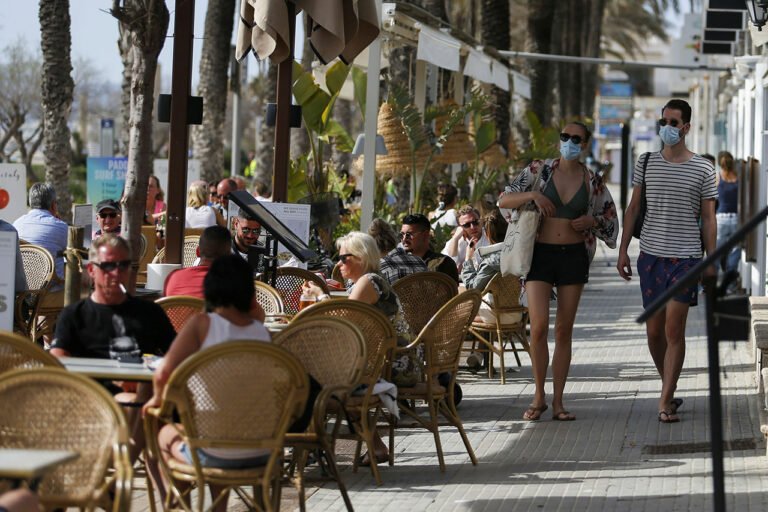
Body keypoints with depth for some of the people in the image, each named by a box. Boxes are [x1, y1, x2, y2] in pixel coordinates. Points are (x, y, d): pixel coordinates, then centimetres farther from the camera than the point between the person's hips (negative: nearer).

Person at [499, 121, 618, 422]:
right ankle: (539, 397, 4)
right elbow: (503, 200, 0)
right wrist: (532, 195, -17)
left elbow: (610, 220, 15)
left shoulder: (593, 182, 5)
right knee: (539, 326, -11)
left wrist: (592, 221, -6)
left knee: (564, 330, 3)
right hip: (541, 253, -2)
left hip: (574, 256, 2)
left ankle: (558, 401, 9)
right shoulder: (539, 170, 1)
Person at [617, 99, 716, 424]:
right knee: (654, 331, 7)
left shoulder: (703, 171, 0)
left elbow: (708, 219, 3)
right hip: (650, 255, 3)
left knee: (674, 330, -7)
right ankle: (669, 390, 26)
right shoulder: (646, 164, 7)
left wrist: (711, 263, -2)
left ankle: (665, 403, -3)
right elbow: (633, 208, 11)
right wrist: (623, 250, 5)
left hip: (685, 257, -3)